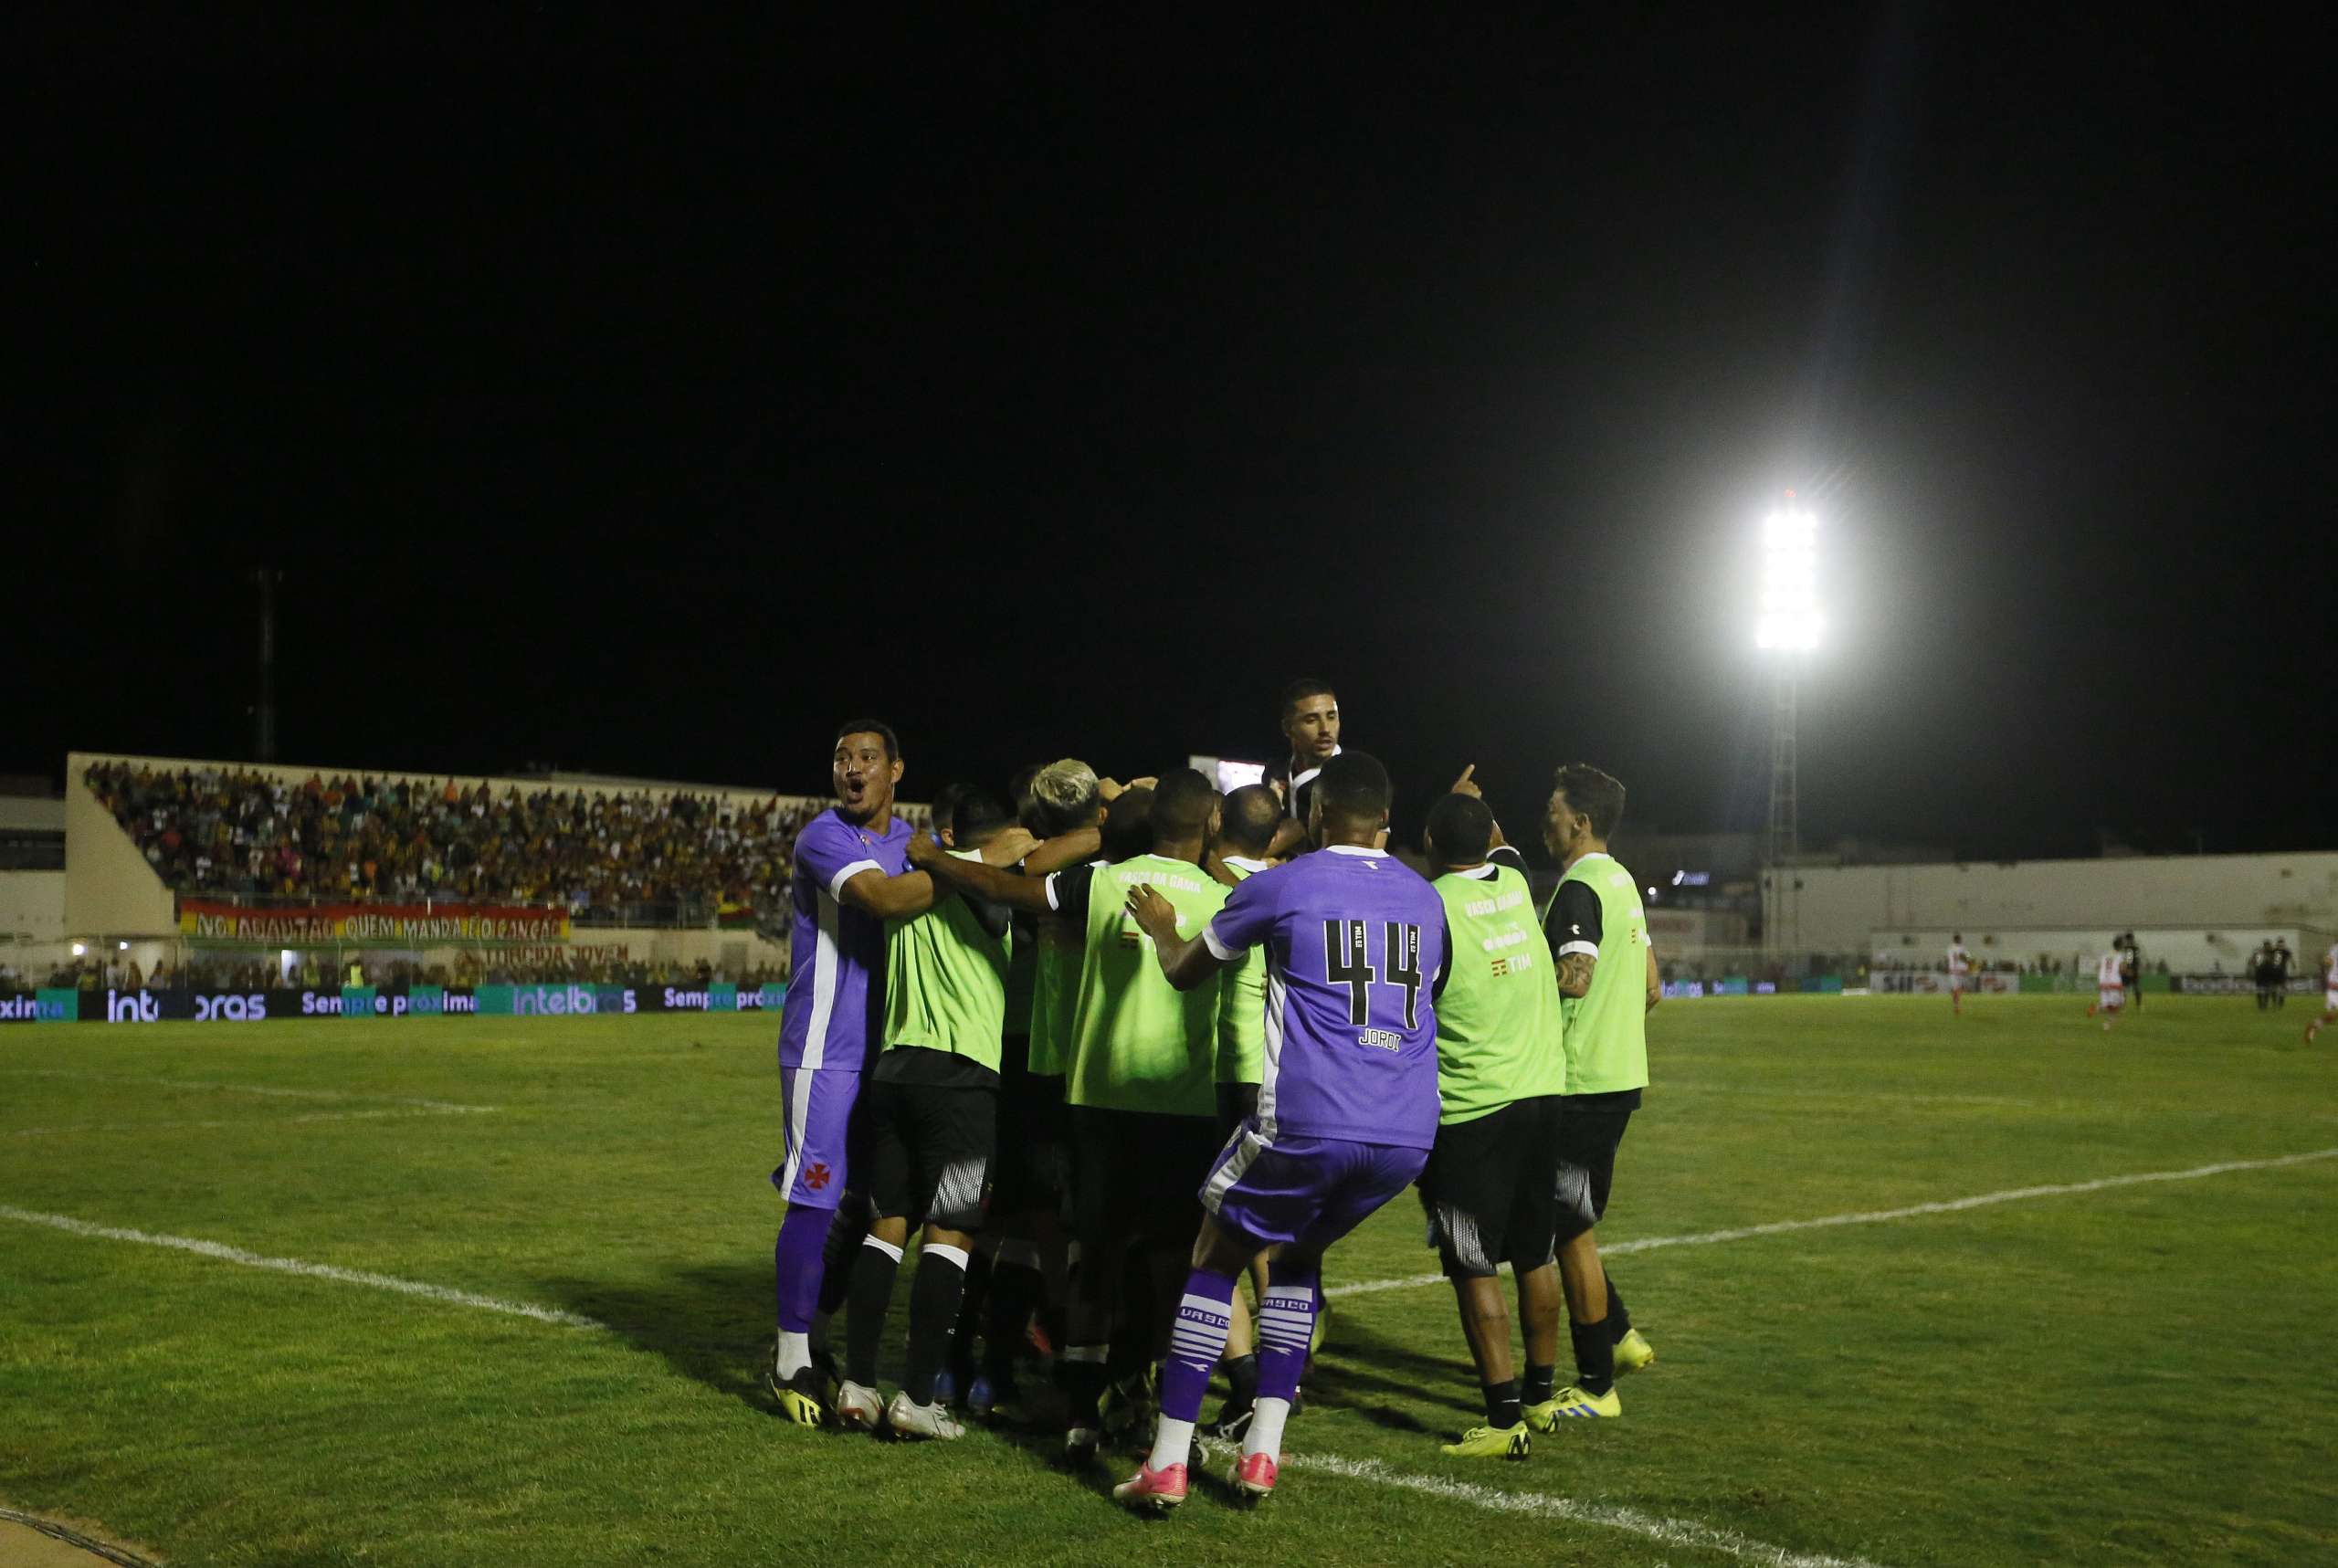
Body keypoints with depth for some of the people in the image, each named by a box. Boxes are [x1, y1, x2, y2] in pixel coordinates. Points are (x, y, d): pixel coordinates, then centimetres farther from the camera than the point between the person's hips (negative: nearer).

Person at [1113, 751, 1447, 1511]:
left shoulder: (1280, 886, 1)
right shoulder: (1425, 899, 15)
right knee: (1298, 1256, 26)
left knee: (1216, 1257, 14)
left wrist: (1161, 929, 36)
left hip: (1306, 1124, -5)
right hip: (1409, 1133, 5)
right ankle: (1261, 1453, 19)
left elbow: (1185, 972, 14)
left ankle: (1167, 1463, 10)